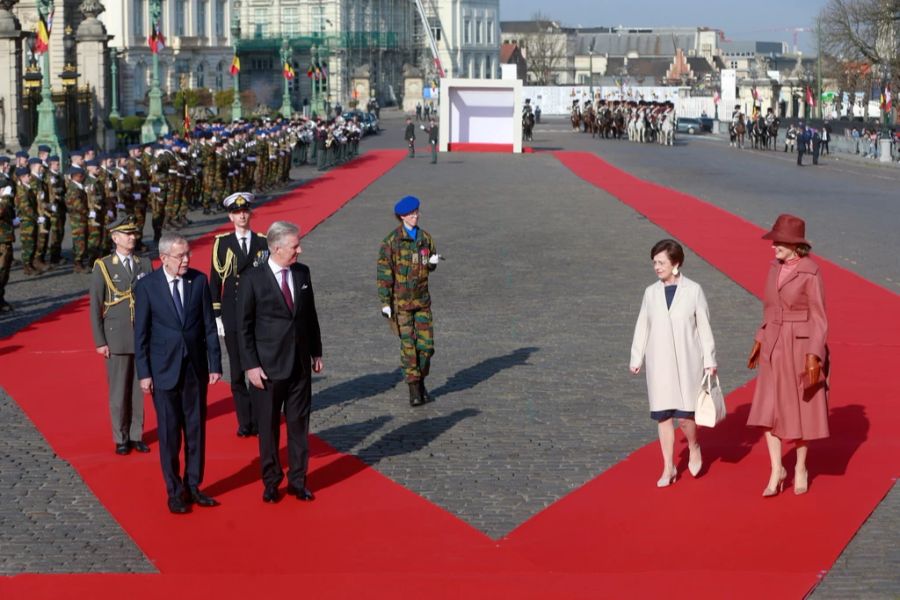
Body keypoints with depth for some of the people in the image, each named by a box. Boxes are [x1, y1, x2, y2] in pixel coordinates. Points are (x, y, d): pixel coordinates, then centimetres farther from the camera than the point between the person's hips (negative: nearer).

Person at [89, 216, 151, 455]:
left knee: (139, 388, 6)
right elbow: (95, 306, -1)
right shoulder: (103, 266, -1)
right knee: (119, 390, 2)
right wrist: (100, 341, -5)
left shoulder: (144, 264, 8)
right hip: (116, 338, -3)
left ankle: (136, 435, 16)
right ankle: (121, 438, 12)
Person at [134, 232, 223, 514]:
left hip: (196, 367, 3)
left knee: (196, 428, 8)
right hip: (164, 369, -2)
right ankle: (174, 491, 13)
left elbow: (209, 325, 3)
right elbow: (141, 333, -3)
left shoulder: (199, 281, -1)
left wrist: (215, 364, 1)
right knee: (169, 432, 3)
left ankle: (192, 486, 19)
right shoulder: (146, 286, -7)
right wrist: (143, 373, -6)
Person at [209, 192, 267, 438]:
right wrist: (216, 316, 0)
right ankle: (244, 422, 9)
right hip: (232, 317, 0)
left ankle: (259, 419, 11)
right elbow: (215, 281, 4)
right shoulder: (222, 243, 2)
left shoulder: (263, 242, 4)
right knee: (237, 372, 2)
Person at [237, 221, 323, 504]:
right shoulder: (253, 279, -11)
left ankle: (297, 480, 19)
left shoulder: (302, 273, 3)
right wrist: (250, 366, -11)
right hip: (268, 366, -4)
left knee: (299, 423, 9)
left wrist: (316, 352, 12)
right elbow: (244, 326, -7)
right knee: (268, 426, 7)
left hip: (300, 364, 4)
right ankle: (271, 481, 19)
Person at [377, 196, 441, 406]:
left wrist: (433, 262, -6)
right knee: (408, 345, -4)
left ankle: (421, 383, 20)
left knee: (426, 344, 2)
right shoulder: (392, 241, -9)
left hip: (422, 300, 4)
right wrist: (385, 302, -11)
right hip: (401, 301, -4)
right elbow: (384, 272, -8)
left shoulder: (425, 237, 6)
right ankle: (414, 390, 3)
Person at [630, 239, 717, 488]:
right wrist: (636, 358, 9)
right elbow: (642, 327, 10)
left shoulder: (693, 290, -4)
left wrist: (709, 360, 0)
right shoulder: (651, 292, 4)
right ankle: (668, 468, 14)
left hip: (686, 362, -3)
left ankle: (694, 448, 22)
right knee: (663, 416, 4)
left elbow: (704, 327, 0)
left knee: (684, 415, -9)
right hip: (659, 363, 3)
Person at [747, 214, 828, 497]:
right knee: (767, 410, -1)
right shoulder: (775, 267, 4)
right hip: (775, 347, 6)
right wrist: (759, 342, 15)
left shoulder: (811, 272, -16)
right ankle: (776, 471, 10)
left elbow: (819, 318, -14)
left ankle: (801, 468, 26)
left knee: (800, 411, 8)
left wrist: (814, 357, -18)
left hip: (802, 347, -6)